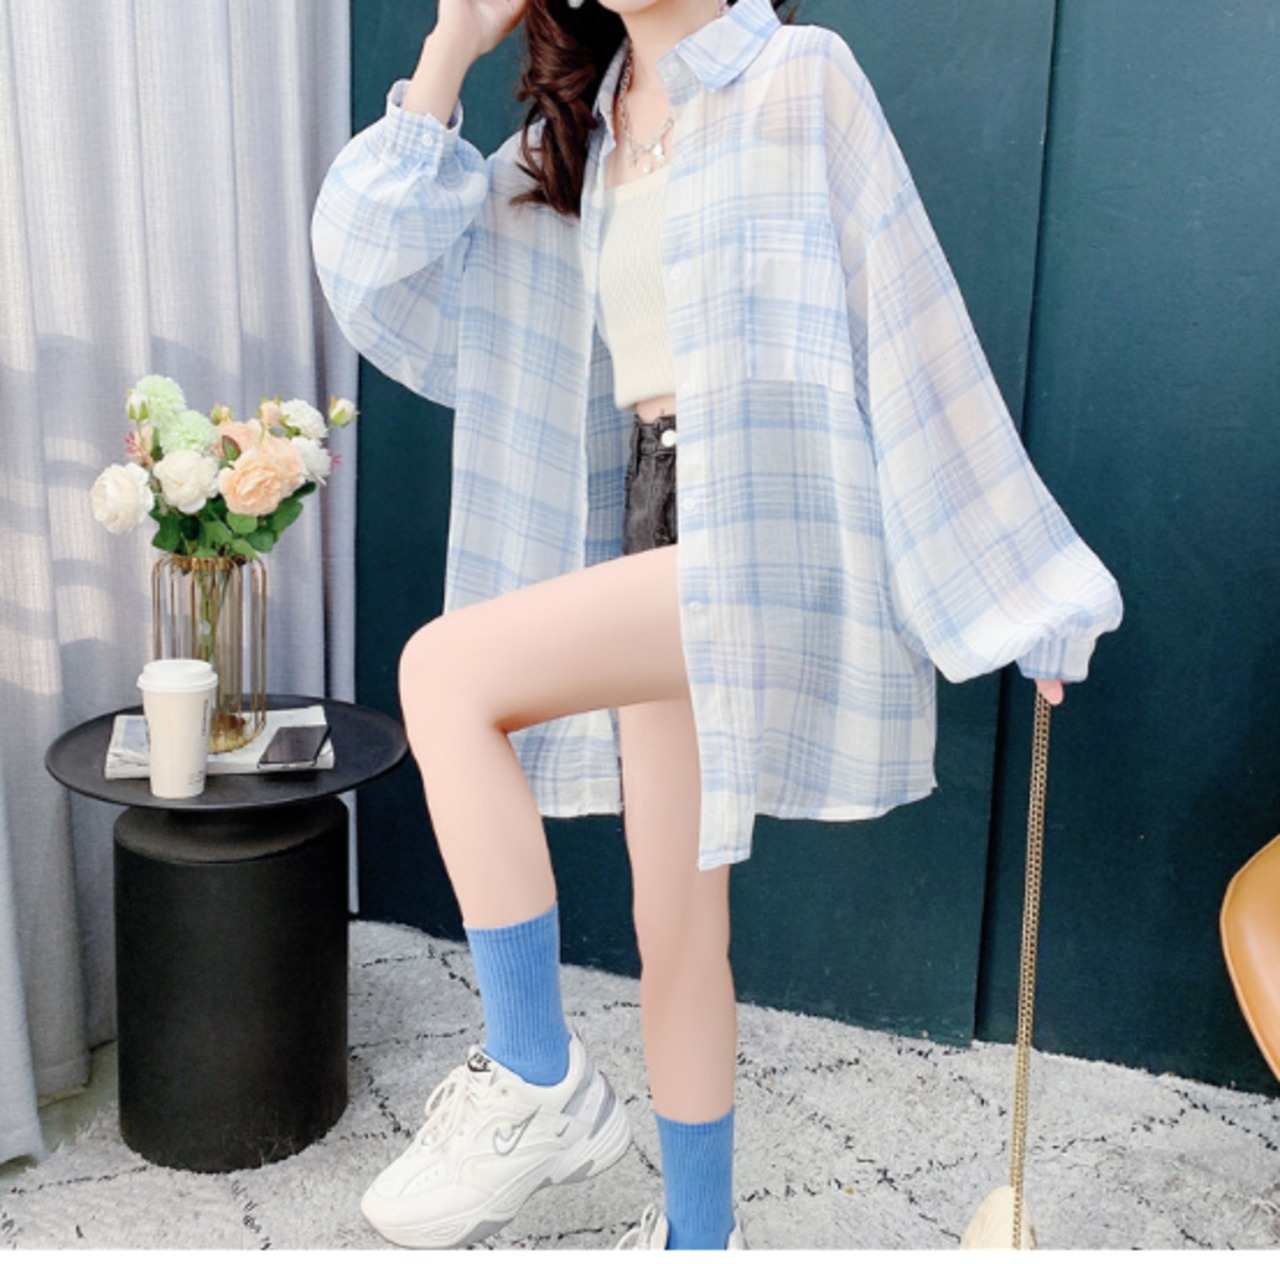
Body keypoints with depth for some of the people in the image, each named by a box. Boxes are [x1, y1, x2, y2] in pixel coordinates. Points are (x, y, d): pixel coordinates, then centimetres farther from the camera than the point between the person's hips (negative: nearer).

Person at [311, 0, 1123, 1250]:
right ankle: (696, 1232, 28)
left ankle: (539, 1086, -9)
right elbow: (379, 260, 10)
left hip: (766, 533, -7)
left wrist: (1011, 582, -5)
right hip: (656, 531, 7)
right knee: (675, 924, 10)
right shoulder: (577, 135, 16)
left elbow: (911, 323, -5)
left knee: (447, 670, -22)